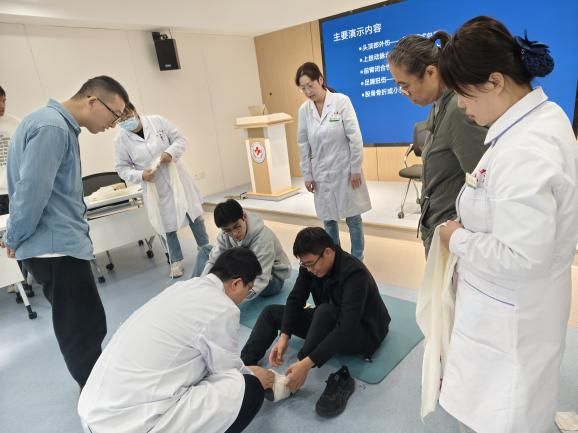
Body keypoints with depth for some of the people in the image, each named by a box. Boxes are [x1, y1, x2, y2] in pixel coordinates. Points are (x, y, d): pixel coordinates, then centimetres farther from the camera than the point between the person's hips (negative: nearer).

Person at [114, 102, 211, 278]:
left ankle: (205, 249, 32)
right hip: (156, 188, -1)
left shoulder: (157, 121, -6)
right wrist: (140, 176, -20)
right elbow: (122, 168, -2)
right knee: (166, 225, 9)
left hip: (177, 177, 1)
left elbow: (180, 139, -2)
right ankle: (176, 260, 27)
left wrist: (170, 152, -21)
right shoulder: (121, 139, -7)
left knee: (195, 215, 11)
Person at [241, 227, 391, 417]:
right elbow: (295, 299, -11)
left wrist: (306, 363, -43)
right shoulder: (310, 264, -12)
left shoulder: (354, 273, -32)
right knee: (271, 312, -1)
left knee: (325, 312, -40)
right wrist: (284, 336, -27)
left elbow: (347, 329, -38)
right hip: (328, 323, 7)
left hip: (363, 332, -7)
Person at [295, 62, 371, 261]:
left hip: (345, 171, -2)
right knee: (328, 219, 10)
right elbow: (303, 145, 5)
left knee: (353, 218, 6)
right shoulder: (304, 110, 0)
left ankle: (357, 261, 23)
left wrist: (356, 169, -9)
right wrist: (307, 175, 5)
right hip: (321, 173, 3)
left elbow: (355, 137, -9)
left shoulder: (341, 101, -9)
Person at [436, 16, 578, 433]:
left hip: (512, 312, -10)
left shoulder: (523, 152, -31)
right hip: (517, 301, 10)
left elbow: (519, 258, -31)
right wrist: (473, 222, 6)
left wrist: (458, 239, -16)